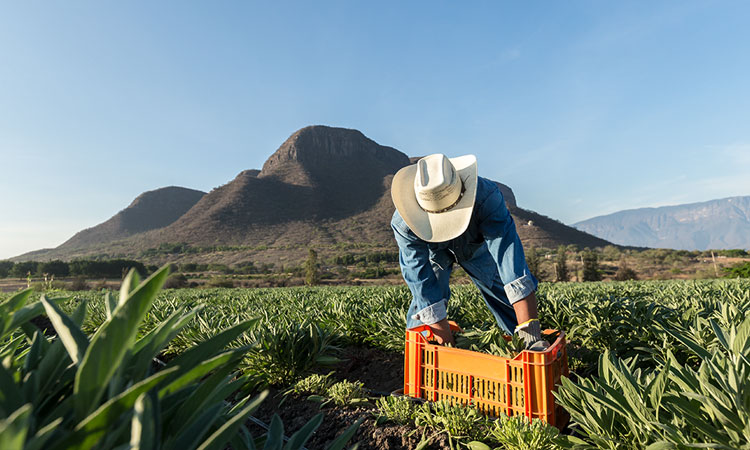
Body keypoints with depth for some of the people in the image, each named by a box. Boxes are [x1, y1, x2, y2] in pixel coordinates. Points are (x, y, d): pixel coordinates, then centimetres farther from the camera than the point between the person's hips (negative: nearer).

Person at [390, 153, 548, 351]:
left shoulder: (486, 196, -43)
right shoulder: (403, 223, -40)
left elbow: (508, 252, -48)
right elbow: (421, 280, -36)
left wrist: (530, 331, -52)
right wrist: (443, 337, -35)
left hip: (476, 246, 1)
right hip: (433, 252, -1)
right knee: (425, 301, -20)